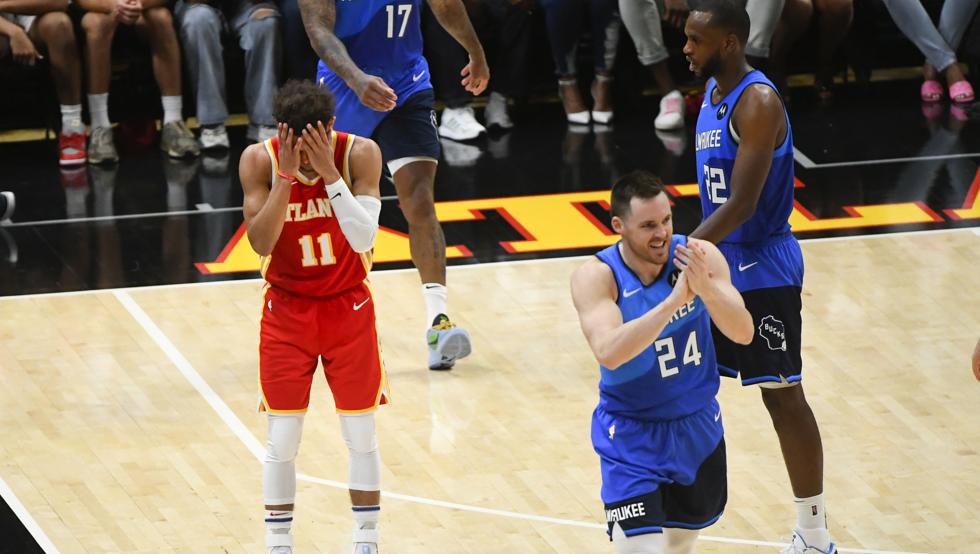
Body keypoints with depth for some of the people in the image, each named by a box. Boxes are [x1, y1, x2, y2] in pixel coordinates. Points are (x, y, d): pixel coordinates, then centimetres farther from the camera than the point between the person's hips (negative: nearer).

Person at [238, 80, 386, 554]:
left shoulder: (359, 154, -18)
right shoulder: (259, 160, -17)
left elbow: (363, 238, -27)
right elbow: (260, 243, -24)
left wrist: (329, 172, -34)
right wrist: (287, 176, -33)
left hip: (348, 306, 0)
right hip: (287, 310, 0)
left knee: (361, 437, 5)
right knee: (282, 441, 0)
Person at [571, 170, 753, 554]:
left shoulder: (699, 256, -13)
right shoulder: (597, 277, -21)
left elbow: (743, 333, -20)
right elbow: (609, 353, -36)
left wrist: (706, 288, -39)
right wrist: (675, 300, -43)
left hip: (699, 428, 4)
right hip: (633, 438, -4)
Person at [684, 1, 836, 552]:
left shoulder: (758, 103, -21)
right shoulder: (713, 92, 8)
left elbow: (742, 203, -27)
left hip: (762, 273, -9)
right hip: (718, 265, 9)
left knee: (783, 396, -1)